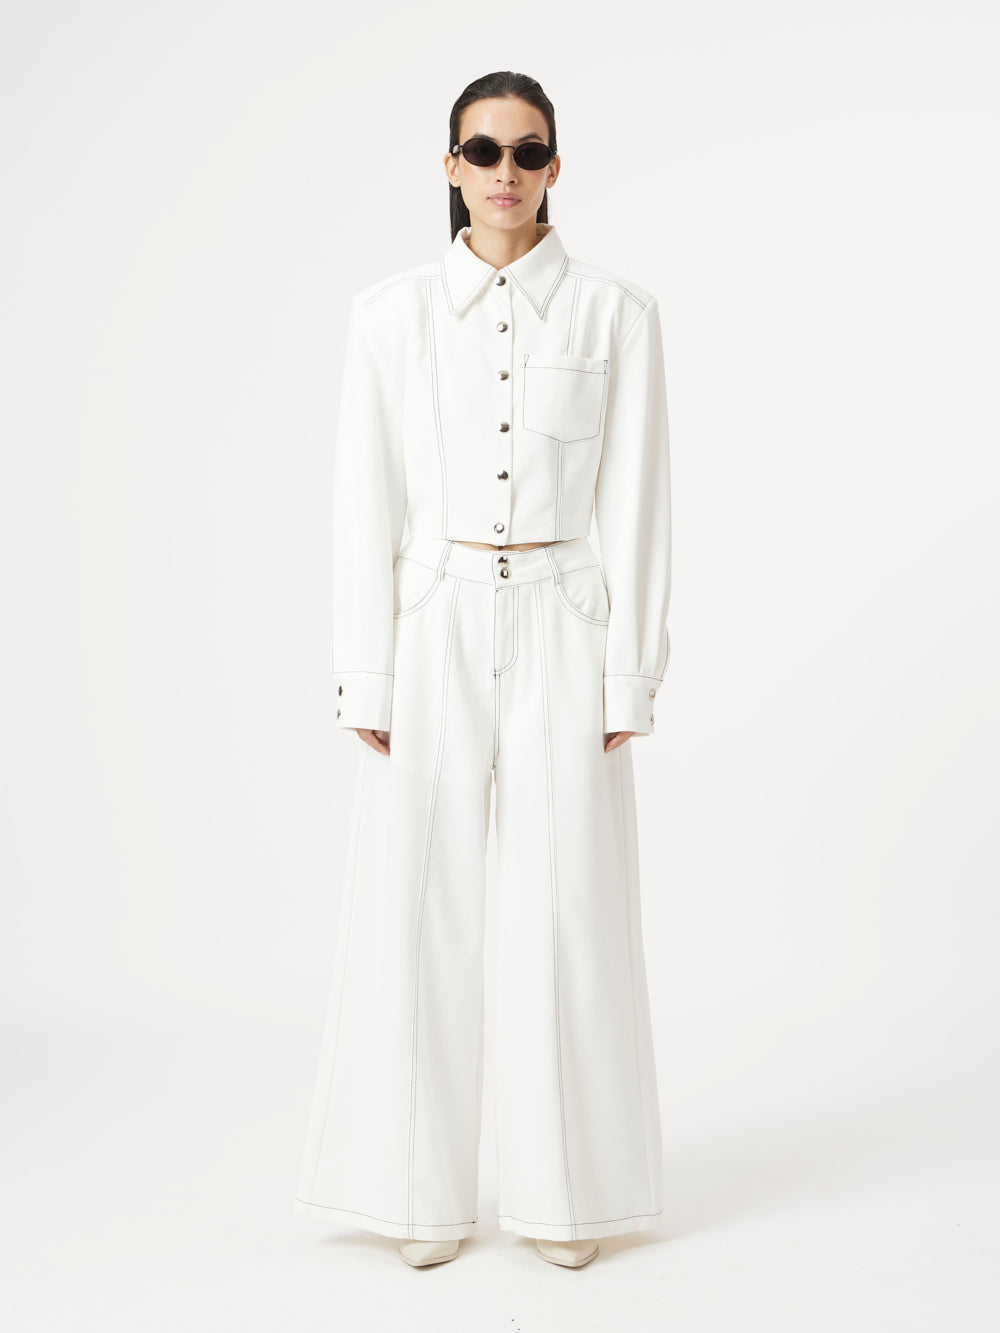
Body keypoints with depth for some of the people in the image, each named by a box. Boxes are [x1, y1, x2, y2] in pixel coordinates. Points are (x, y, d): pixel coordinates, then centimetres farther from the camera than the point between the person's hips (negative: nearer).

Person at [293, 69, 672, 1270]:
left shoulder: (617, 313, 2)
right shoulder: (389, 312, 4)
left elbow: (634, 507, 0)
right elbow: (367, 507, 2)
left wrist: (630, 678, -5)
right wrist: (367, 680, -3)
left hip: (563, 634, 0)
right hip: (433, 632, 1)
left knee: (569, 911, 2)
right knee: (420, 910, 3)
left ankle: (567, 1191, 19)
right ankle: (426, 1193, 19)